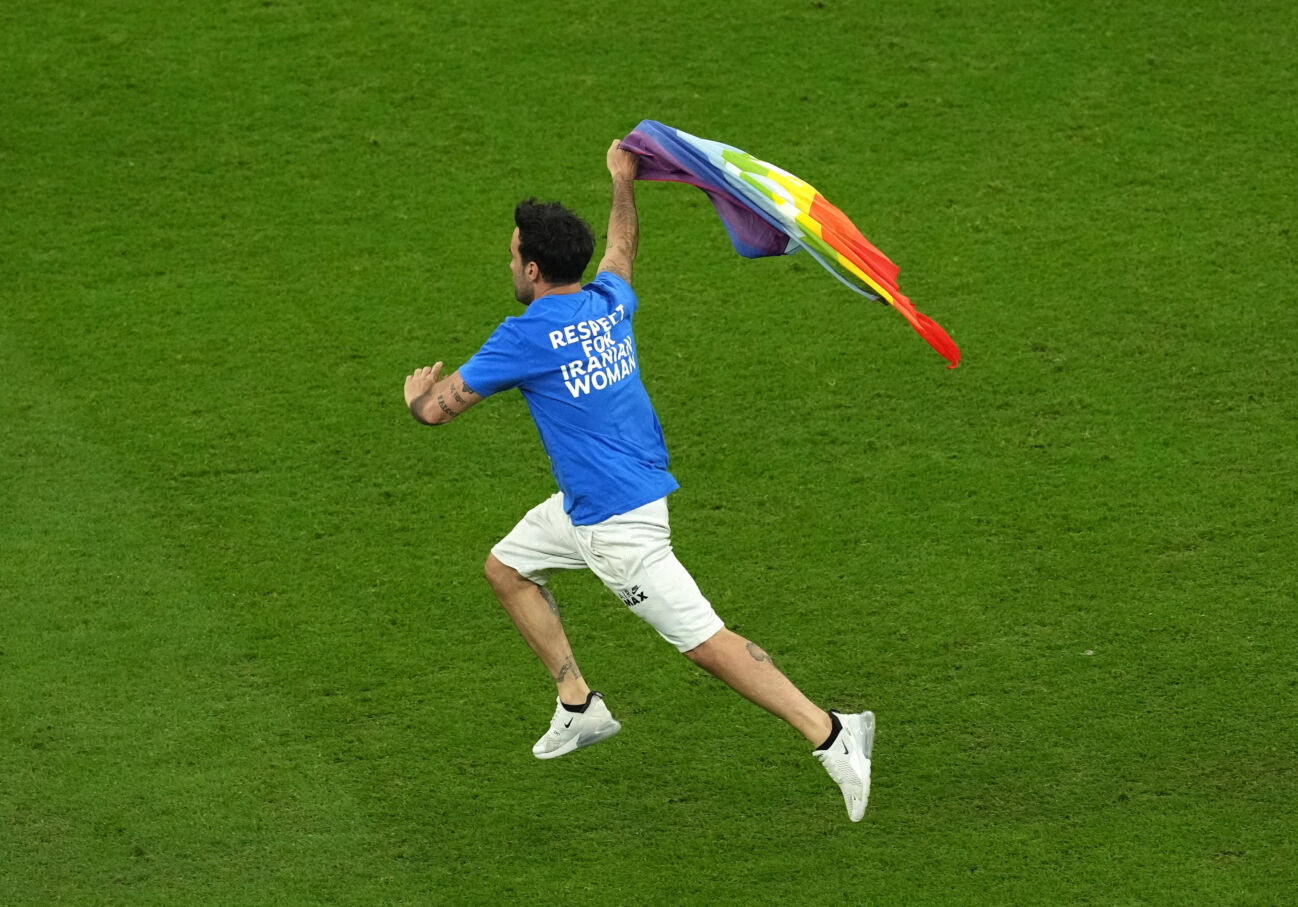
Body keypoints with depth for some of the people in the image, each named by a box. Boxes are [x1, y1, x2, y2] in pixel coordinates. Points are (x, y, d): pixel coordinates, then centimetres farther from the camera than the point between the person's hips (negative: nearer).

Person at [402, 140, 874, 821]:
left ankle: (830, 736, -13)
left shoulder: (525, 337, -17)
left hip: (617, 523, -9)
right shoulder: (610, 303, 4)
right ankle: (578, 707, 24)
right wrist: (623, 183, 41)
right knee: (506, 566, 22)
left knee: (704, 643, -10)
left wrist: (418, 392, 14)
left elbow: (437, 409, -7)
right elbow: (621, 248, 30)